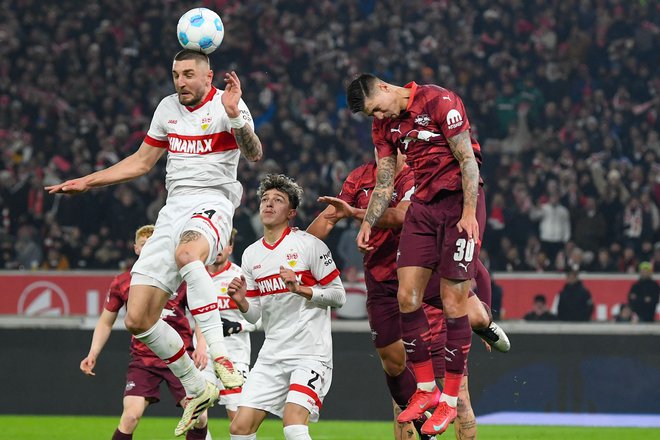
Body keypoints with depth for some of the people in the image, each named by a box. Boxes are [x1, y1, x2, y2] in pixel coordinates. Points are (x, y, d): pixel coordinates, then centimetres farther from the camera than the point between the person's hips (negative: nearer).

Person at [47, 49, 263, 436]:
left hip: (212, 204, -7)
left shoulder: (225, 104, -5)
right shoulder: (168, 108, 15)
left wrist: (235, 116, -38)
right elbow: (142, 161, 27)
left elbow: (254, 154, -21)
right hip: (175, 209, 7)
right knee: (138, 319, -4)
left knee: (186, 253, -44)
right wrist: (86, 182, 25)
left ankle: (219, 356, -46)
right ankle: (197, 390, 12)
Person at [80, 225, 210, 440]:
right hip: (142, 359, 0)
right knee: (130, 416, -17)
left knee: (198, 417, -7)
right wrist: (93, 354, 1)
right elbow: (106, 321, 12)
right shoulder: (122, 283, 1)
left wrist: (201, 346, -12)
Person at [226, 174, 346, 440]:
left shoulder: (309, 244, -4)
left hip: (311, 353, -6)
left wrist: (301, 289, -20)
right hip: (272, 355, 6)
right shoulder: (251, 254, 12)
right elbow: (255, 315, 15)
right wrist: (241, 302, -6)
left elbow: (338, 296, -5)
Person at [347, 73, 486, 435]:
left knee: (453, 302, -7)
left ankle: (450, 400, 0)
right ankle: (425, 389, 11)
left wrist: (469, 212, -18)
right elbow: (384, 181, 15)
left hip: (459, 203, -7)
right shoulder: (384, 125, 10)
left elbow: (467, 158, -14)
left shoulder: (439, 102, -12)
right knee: (407, 296, -1)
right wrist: (368, 223, 3)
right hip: (422, 206, 7)